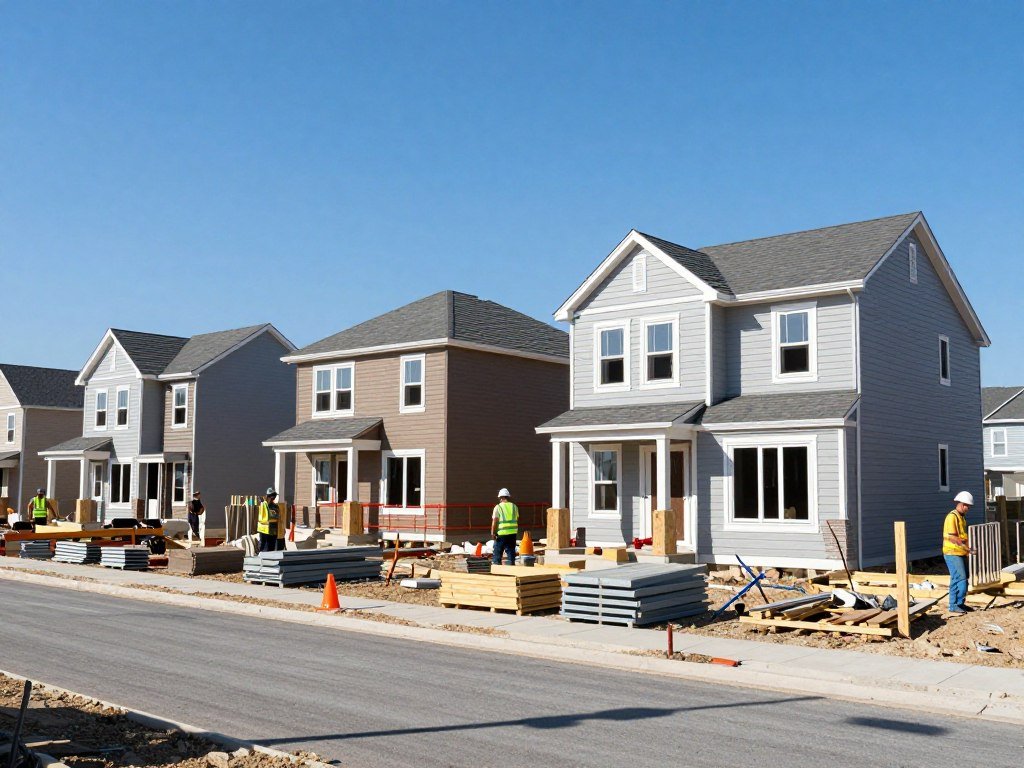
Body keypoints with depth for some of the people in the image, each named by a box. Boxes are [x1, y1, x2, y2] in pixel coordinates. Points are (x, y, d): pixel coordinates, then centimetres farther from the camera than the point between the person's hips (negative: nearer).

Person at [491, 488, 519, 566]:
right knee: (511, 551, 11)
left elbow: (495, 521, -10)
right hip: (512, 533, 4)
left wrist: (493, 533, -6)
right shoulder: (514, 507, 9)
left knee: (497, 552, 4)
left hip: (501, 533, -4)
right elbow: (517, 520, 13)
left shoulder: (498, 507, -5)